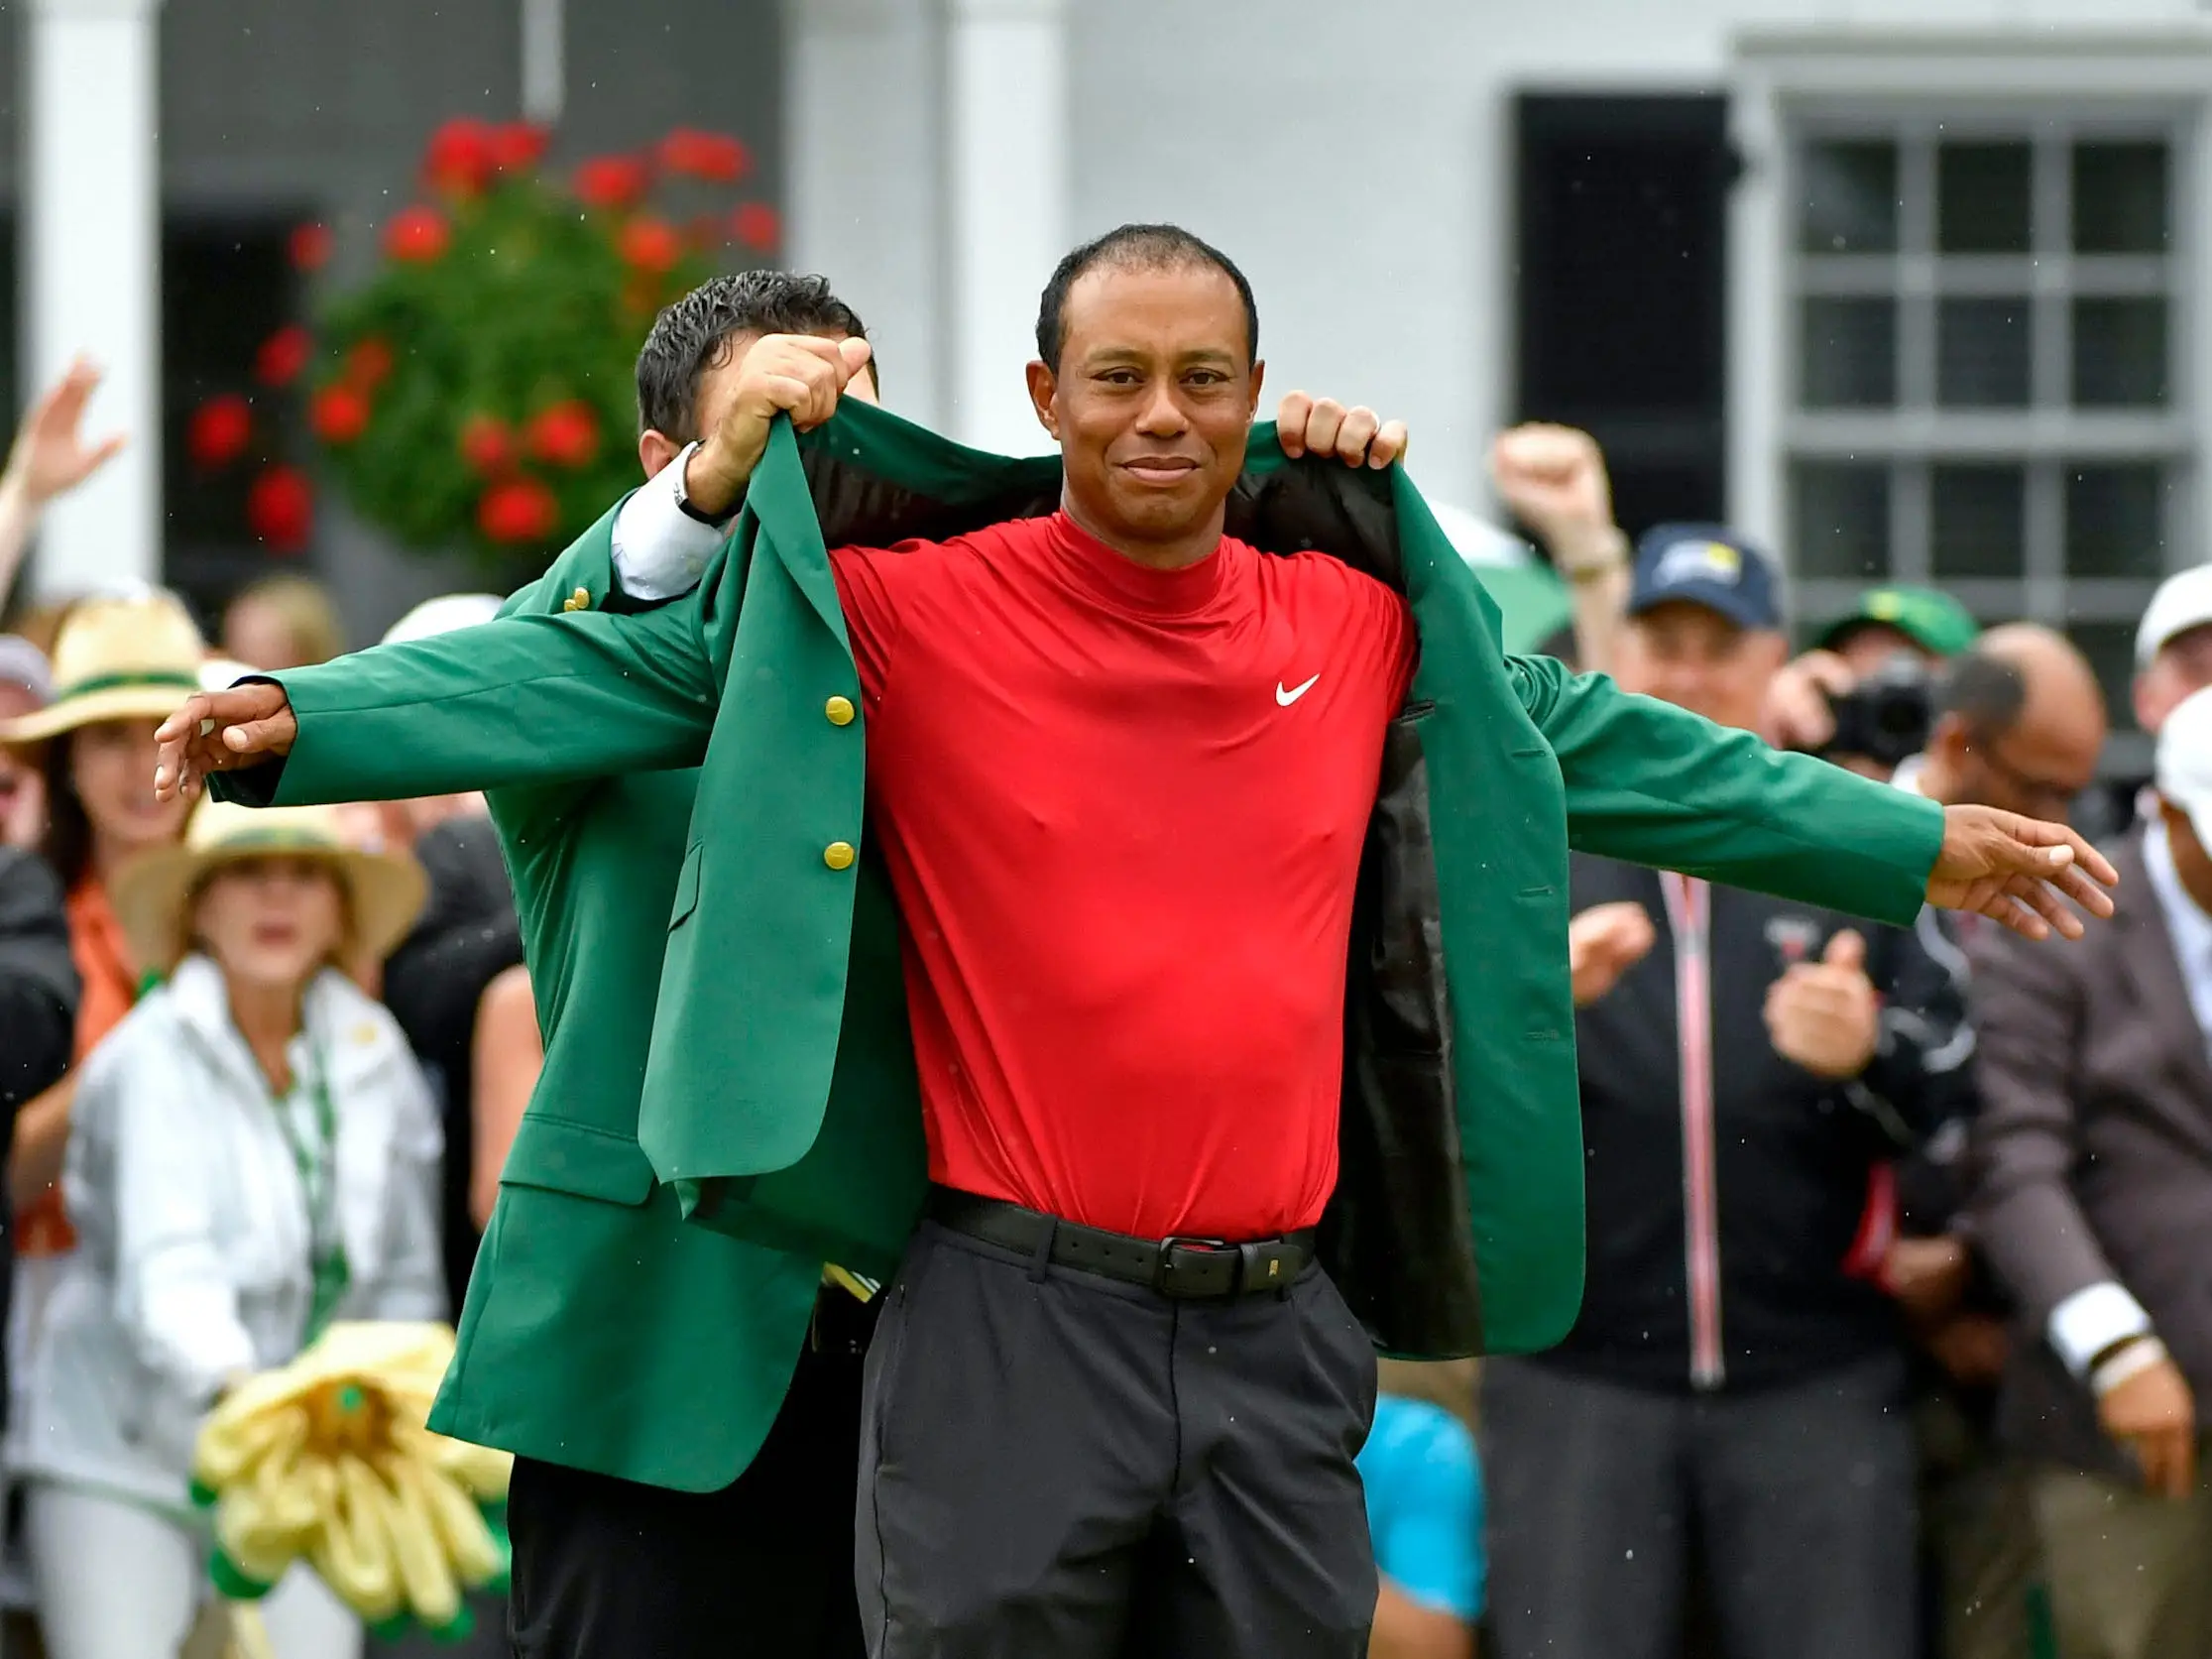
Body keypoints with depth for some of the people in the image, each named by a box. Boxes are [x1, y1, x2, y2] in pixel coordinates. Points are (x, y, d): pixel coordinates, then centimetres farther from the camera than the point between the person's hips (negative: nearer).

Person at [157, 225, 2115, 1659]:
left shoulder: (1364, 628, 9)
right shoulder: (911, 614, -3)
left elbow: (1602, 747, 22)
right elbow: (609, 667, -9)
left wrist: (1919, 845, 29)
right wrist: (313, 718, -21)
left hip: (1278, 1333, 4)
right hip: (1017, 1320, -4)